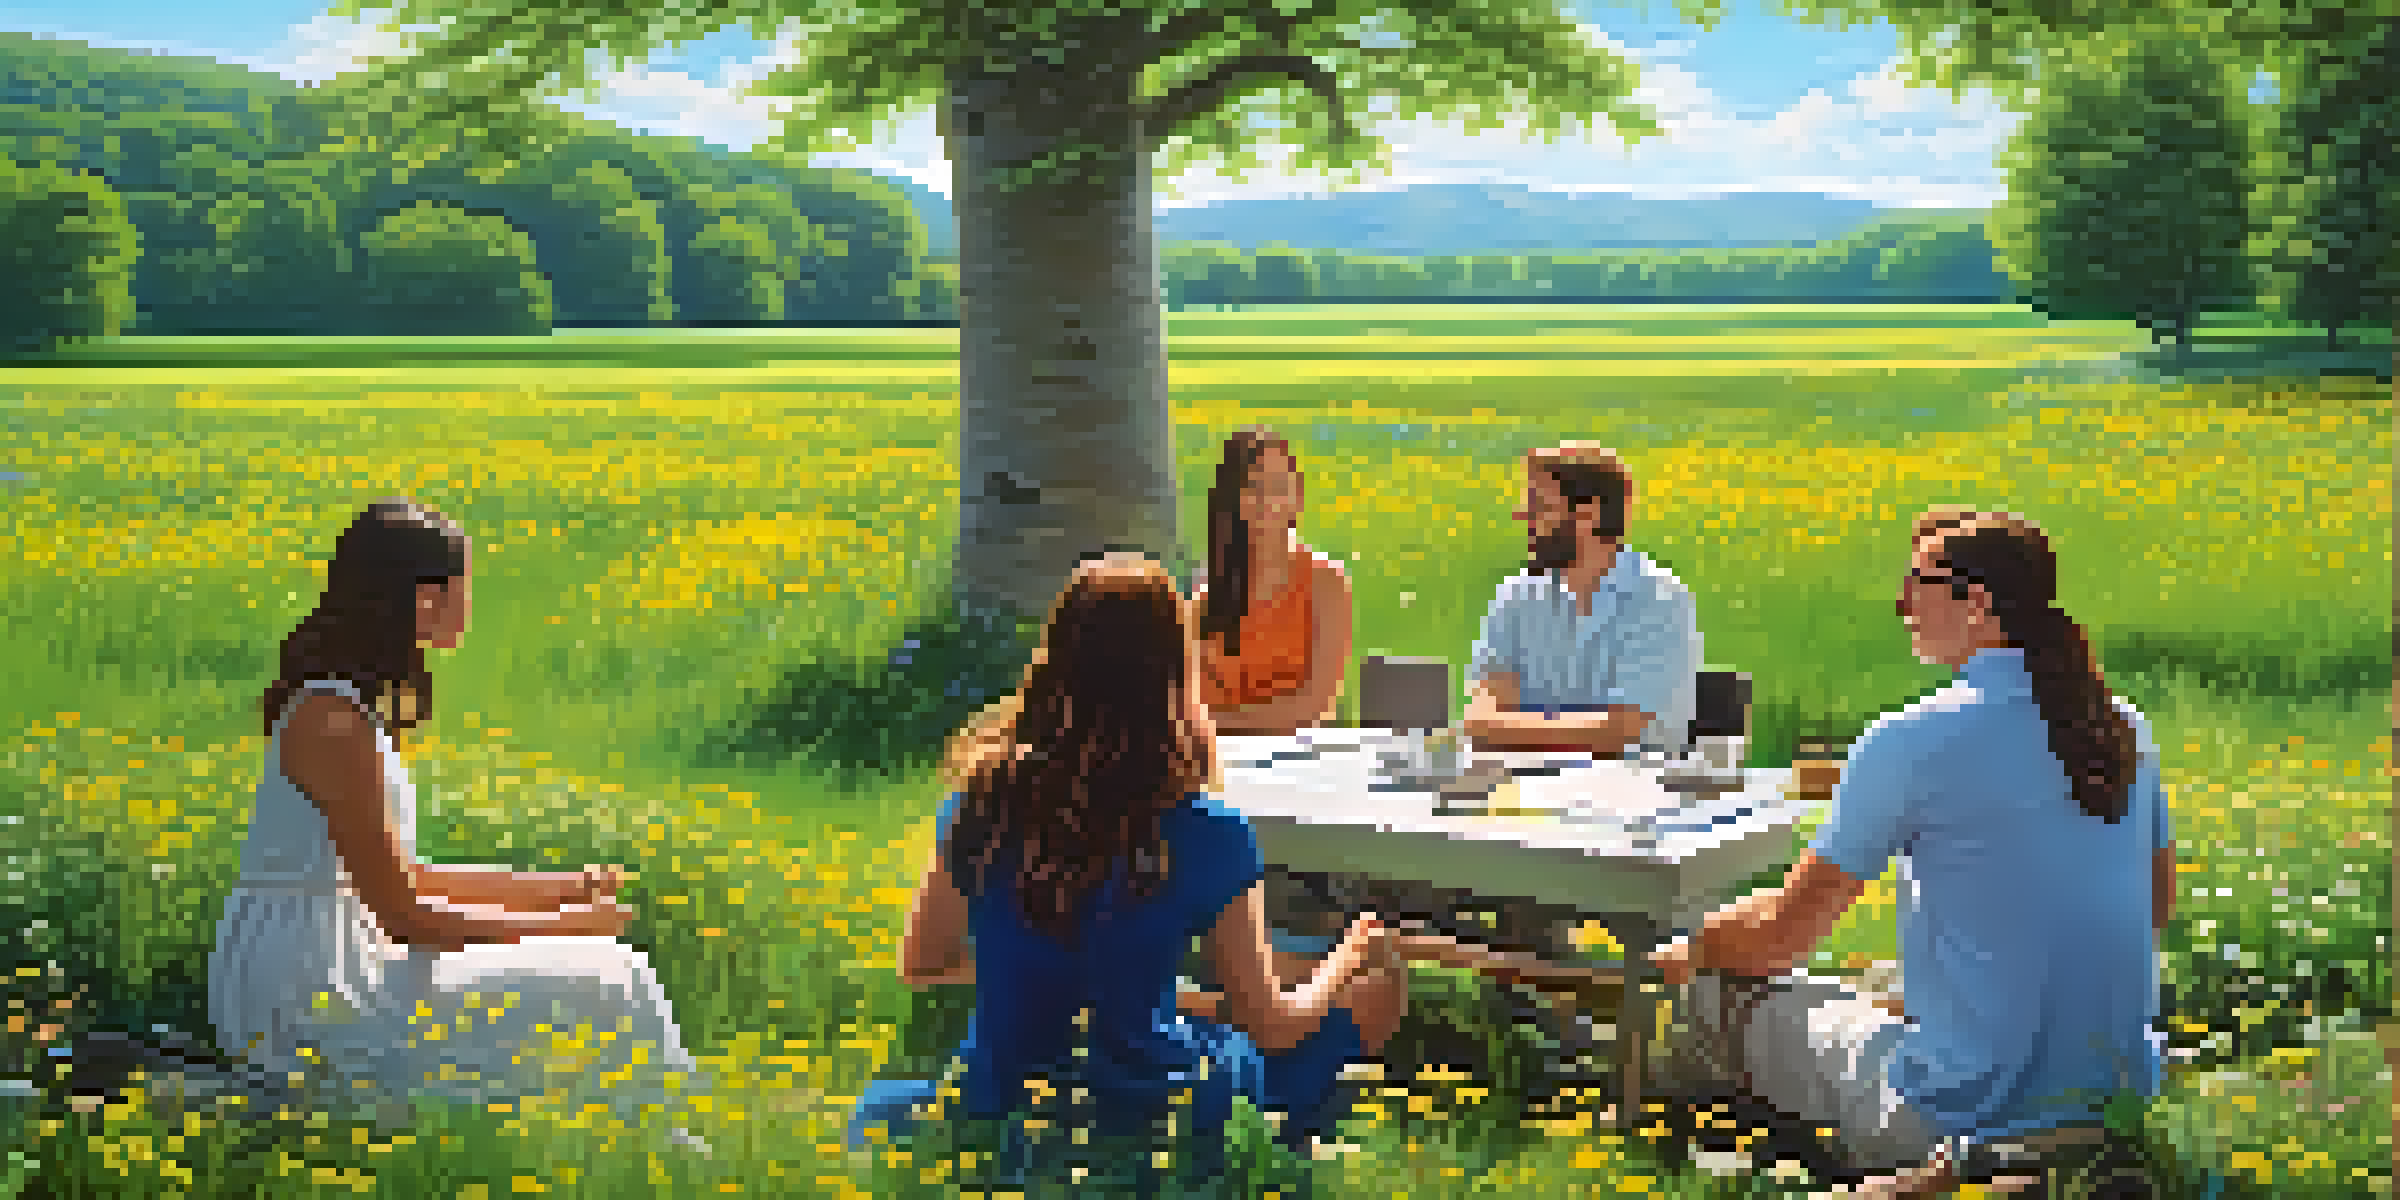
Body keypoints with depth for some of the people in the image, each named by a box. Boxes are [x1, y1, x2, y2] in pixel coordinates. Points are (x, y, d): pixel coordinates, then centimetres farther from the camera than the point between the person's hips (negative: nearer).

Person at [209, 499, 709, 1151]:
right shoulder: (334, 719, -20)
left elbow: (402, 877, 15)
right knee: (607, 987, -8)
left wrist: (557, 885, 10)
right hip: (299, 1010, -10)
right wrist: (564, 924, -8)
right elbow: (404, 914, -18)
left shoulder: (357, 704, 10)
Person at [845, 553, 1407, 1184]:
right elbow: (1271, 1026, -6)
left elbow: (919, 965, 7)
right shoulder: (1204, 836, -19)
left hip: (998, 1103, 5)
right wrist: (1346, 959, 14)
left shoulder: (981, 803, -8)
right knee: (1378, 979, 8)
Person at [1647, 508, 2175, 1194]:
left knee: (1720, 990, 9)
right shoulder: (2125, 727, 3)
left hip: (1968, 1117, -7)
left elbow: (1785, 929, -8)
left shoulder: (1913, 739, -16)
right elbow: (2158, 901, 17)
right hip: (2118, 1097, 7)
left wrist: (1686, 953, 12)